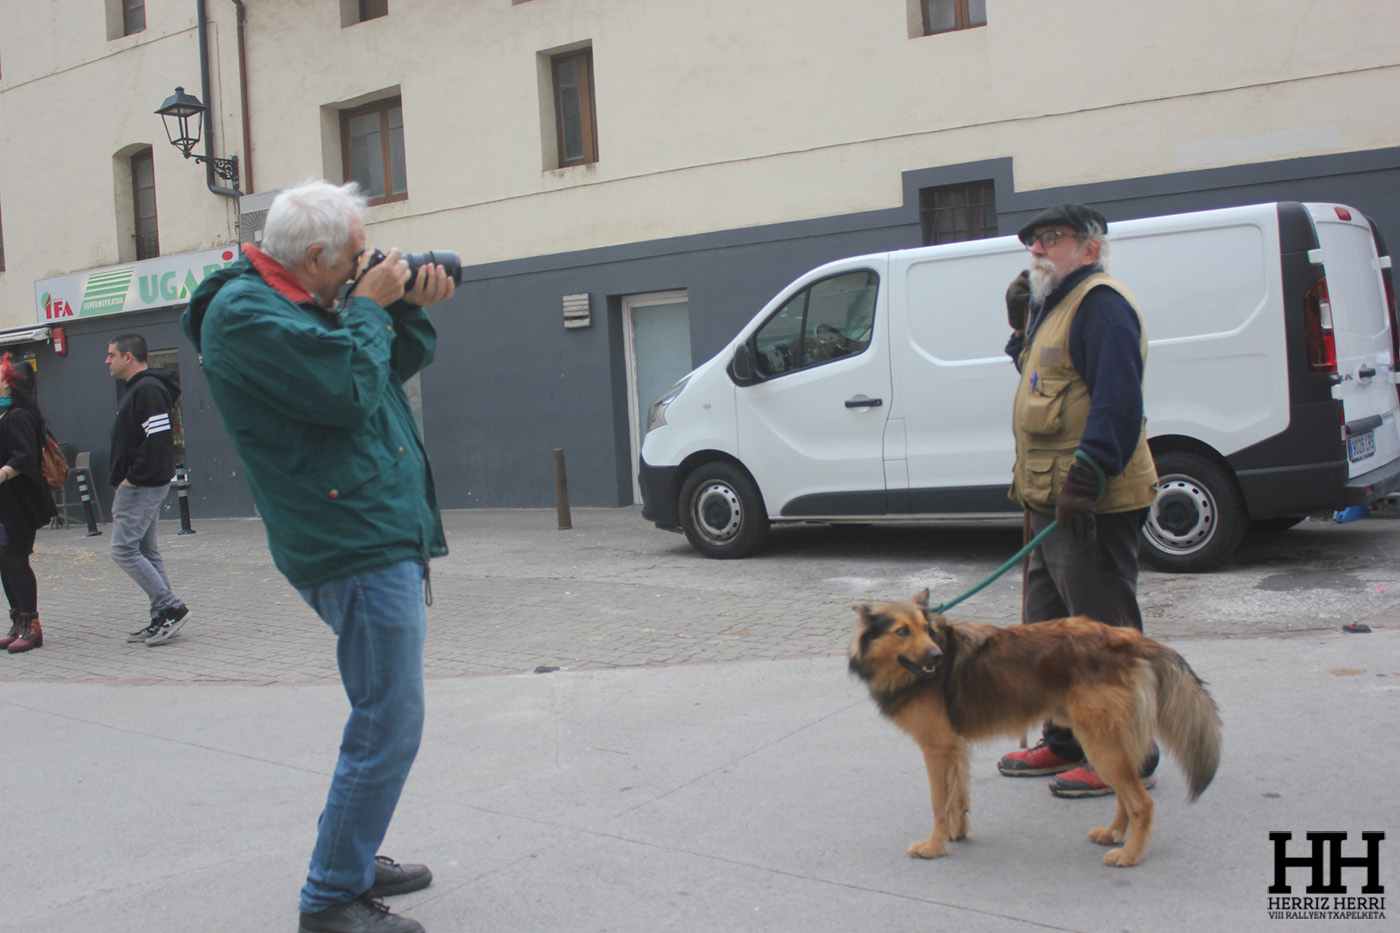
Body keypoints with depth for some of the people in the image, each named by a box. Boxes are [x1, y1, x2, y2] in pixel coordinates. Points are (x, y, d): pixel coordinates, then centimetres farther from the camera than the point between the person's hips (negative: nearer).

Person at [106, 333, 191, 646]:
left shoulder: (147, 389, -16)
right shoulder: (136, 389, 18)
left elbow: (158, 439, -25)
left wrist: (133, 478, -21)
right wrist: (127, 480, 13)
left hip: (141, 488, -11)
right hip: (139, 487, 11)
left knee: (124, 550, -10)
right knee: (146, 551, 11)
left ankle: (170, 608, -7)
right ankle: (163, 619, 14)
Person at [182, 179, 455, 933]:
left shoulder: (300, 303, 16)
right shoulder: (245, 314, -14)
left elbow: (394, 366, 22)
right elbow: (350, 390, -24)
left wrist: (411, 310, 5)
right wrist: (369, 306, -11)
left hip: (382, 535, 11)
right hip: (358, 546, -11)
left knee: (382, 720, 19)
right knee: (387, 727, -7)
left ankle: (353, 862, 32)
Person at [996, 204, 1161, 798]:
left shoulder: (1101, 303, -12)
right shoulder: (1058, 305, 21)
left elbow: (1117, 401, -22)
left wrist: (1085, 480, -27)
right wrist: (1023, 329, 14)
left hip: (1091, 504, -11)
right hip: (1056, 503, 11)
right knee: (1050, 627, 17)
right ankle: (1064, 743, 29)